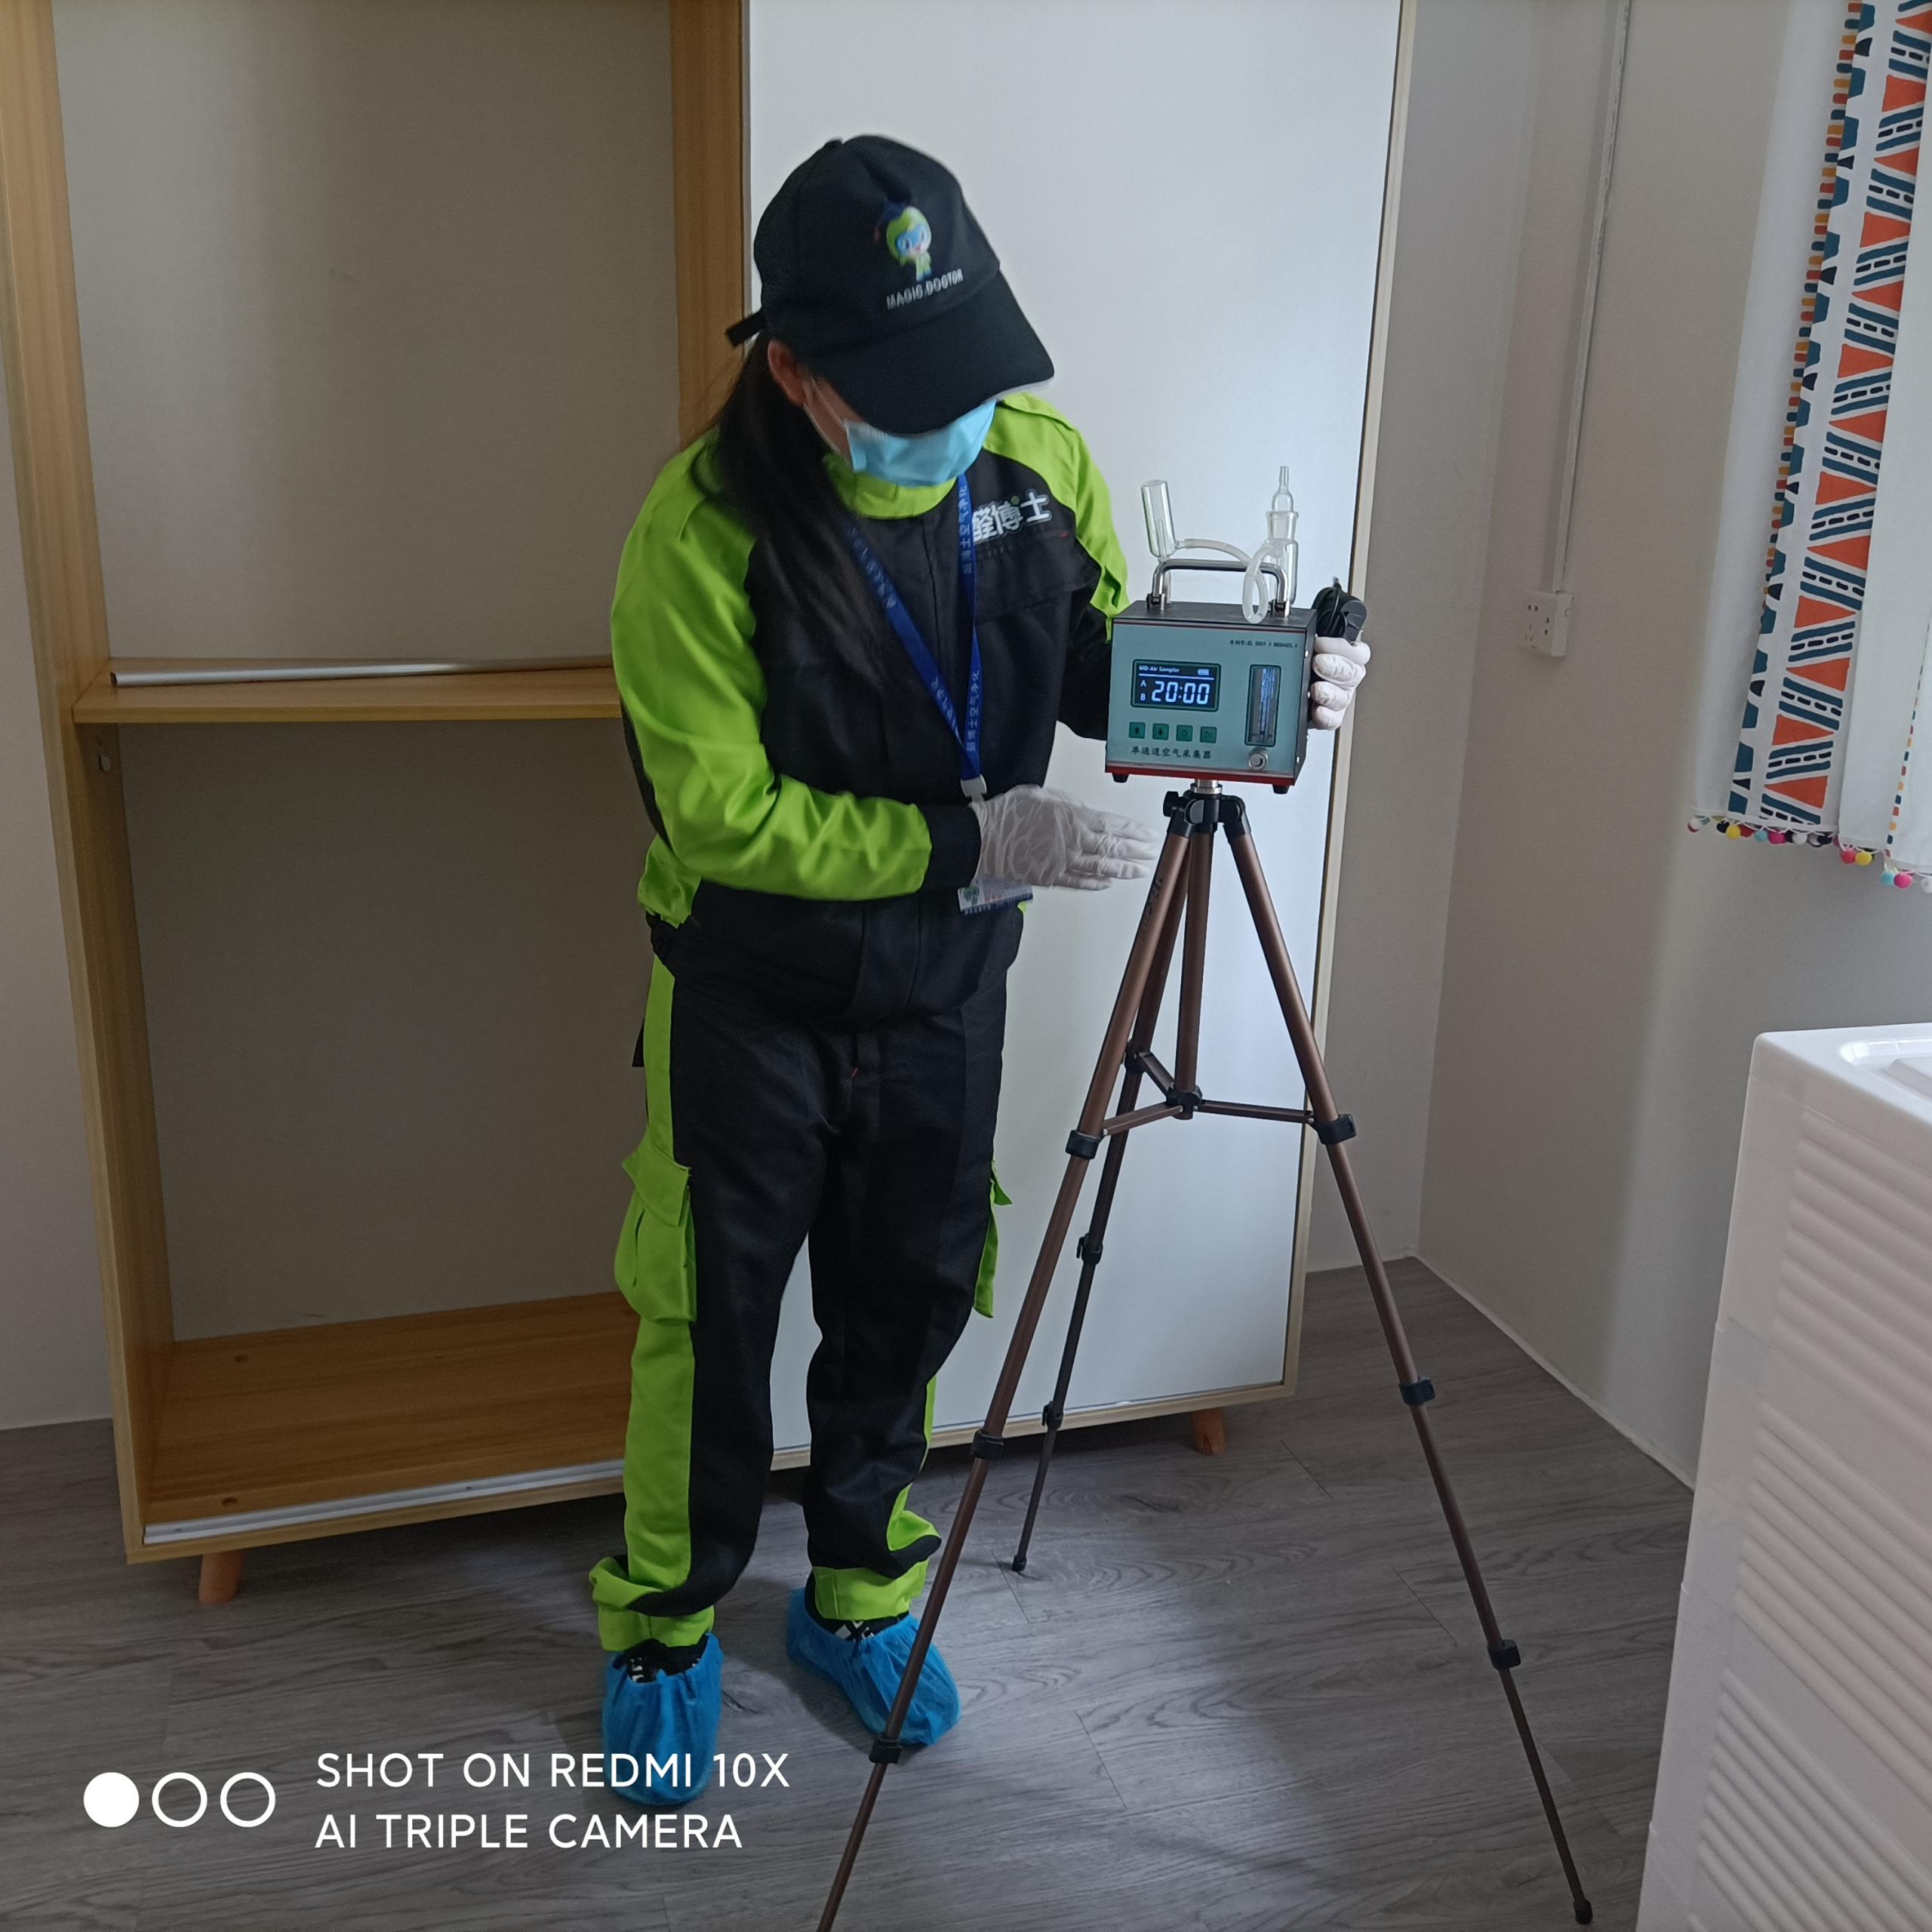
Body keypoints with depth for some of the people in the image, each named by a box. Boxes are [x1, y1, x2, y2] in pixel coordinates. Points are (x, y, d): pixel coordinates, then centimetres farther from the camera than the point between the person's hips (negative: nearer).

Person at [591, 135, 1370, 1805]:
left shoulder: (1044, 461, -9)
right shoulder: (705, 527, -24)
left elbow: (1102, 662, 5)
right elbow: (718, 812, -24)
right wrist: (967, 839, -32)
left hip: (946, 978, 4)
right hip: (751, 994, -4)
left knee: (911, 1303, 16)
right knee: (709, 1323, 10)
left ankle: (859, 1594, 41)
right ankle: (665, 1629, 35)